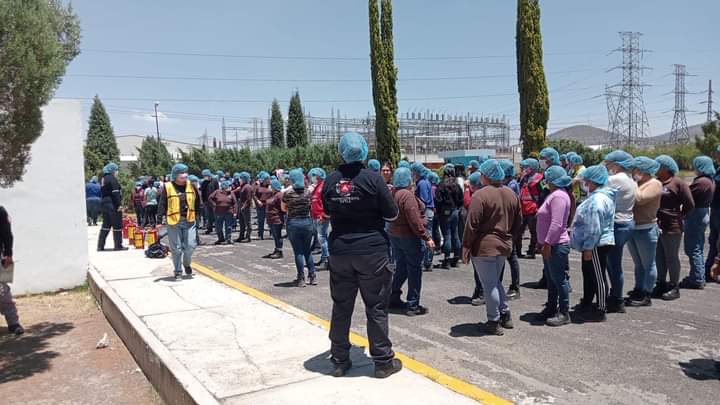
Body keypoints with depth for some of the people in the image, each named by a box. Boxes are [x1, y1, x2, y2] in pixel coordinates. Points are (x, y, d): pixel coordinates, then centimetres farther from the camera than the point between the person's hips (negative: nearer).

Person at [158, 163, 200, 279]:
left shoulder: (191, 186, 4)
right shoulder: (167, 187, -5)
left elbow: (197, 201, 13)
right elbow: (162, 204, -2)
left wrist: (195, 213, 9)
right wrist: (165, 215, -10)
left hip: (189, 220, 2)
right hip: (174, 222, -2)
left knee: (190, 245, 0)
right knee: (176, 248, 3)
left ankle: (187, 264, 29)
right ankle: (177, 271, 17)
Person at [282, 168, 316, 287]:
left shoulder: (288, 193, -8)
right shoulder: (308, 192, -1)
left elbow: (283, 209, 4)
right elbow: (310, 207, 8)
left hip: (293, 223, -3)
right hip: (307, 222, 3)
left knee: (298, 252, 3)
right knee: (307, 251, 13)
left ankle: (301, 278, 6)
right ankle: (312, 276, 13)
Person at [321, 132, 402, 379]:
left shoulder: (330, 181, 0)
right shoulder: (372, 179, -11)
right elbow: (392, 215, -6)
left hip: (340, 251, 4)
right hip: (372, 250, -3)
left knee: (341, 307, 13)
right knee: (376, 307, 6)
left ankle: (339, 360, 23)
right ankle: (383, 361, 14)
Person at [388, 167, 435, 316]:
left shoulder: (393, 194, 8)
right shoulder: (407, 195, -19)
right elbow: (414, 221, -22)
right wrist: (427, 237, -19)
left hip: (394, 235, 9)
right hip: (409, 237, -8)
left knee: (401, 268, 20)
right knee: (414, 271, 1)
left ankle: (393, 297, 26)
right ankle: (413, 305, 6)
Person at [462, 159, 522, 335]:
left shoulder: (480, 195, -16)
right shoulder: (511, 194, 8)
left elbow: (472, 225, -17)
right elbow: (518, 222, 14)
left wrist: (466, 247, -10)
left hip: (484, 246, -7)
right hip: (504, 245, 7)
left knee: (489, 284, 2)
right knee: (495, 281, 22)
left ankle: (494, 322, 9)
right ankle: (505, 315, 26)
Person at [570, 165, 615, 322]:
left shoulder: (597, 200, -22)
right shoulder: (600, 196, 12)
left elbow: (594, 229, -26)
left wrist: (588, 248, -22)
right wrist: (587, 246, 22)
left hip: (597, 245, -11)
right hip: (595, 244, 11)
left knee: (598, 277, -1)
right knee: (588, 274, 20)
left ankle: (600, 311, 10)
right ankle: (586, 304, 34)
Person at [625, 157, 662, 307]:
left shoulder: (655, 184, -10)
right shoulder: (637, 183, 10)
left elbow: (640, 199, -24)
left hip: (646, 230, -7)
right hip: (632, 228, 7)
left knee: (648, 264, 4)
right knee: (638, 264, 17)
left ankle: (646, 296, 11)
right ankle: (638, 291, 27)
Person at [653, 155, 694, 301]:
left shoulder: (678, 183, -9)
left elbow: (689, 204, -8)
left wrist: (679, 216, 1)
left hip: (671, 228, -6)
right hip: (655, 227, 6)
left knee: (671, 257, 4)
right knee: (659, 257, 14)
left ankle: (674, 287, 15)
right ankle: (661, 285, 26)